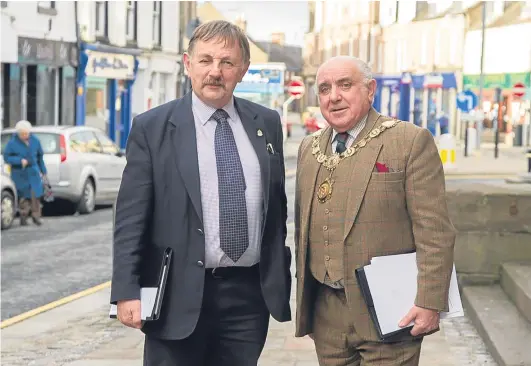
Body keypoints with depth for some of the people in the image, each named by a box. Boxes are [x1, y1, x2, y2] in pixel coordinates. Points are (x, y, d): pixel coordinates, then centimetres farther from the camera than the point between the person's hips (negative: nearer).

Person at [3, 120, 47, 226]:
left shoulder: (35, 141, 3)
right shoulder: (12, 143, -8)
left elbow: (40, 156, 14)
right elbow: (6, 157, -8)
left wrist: (43, 170, 19)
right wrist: (20, 160, -20)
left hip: (33, 172, 2)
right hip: (19, 173, -2)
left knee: (36, 194, -7)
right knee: (23, 197, -1)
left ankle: (36, 216, 6)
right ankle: (23, 217, 16)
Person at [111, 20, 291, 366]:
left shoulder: (267, 123, 8)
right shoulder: (152, 128, -3)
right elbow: (131, 218, -6)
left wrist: (281, 275, 14)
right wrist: (127, 292, -12)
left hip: (249, 293, 3)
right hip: (180, 295, -3)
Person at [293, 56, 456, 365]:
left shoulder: (411, 142, -7)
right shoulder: (309, 148, 12)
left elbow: (435, 232, -11)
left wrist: (429, 303, -15)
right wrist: (303, 289, 17)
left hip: (388, 314, -5)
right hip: (326, 314, 5)